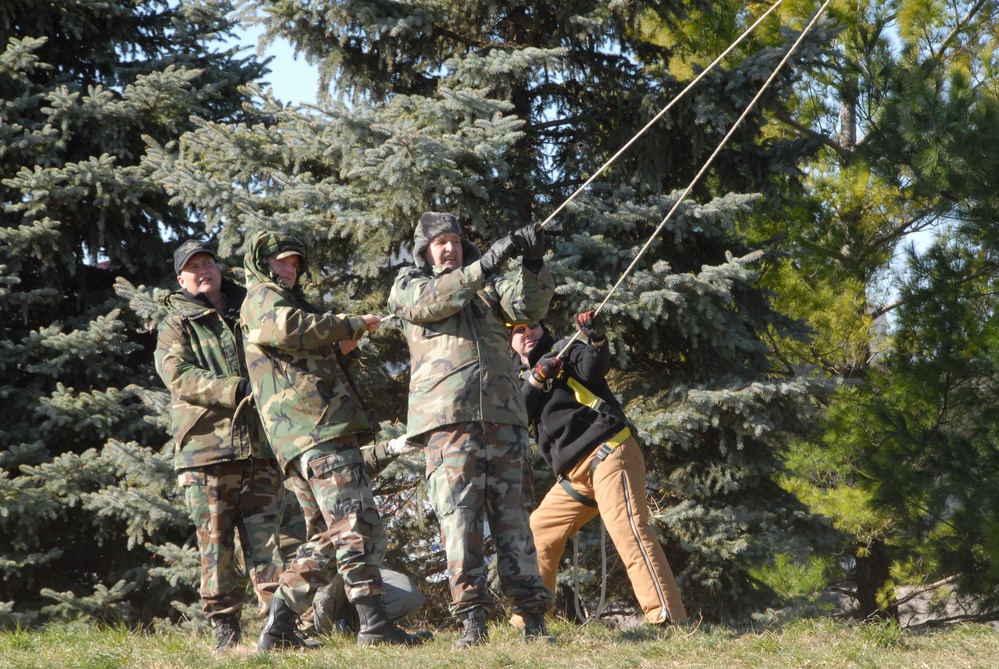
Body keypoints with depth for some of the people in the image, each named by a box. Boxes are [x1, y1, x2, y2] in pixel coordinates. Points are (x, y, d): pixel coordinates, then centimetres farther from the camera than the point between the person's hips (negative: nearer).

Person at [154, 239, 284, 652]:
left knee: (266, 536, -2)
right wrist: (237, 390, -20)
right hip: (205, 444, -3)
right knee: (216, 541, -2)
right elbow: (178, 376, -9)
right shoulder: (177, 325, 8)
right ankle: (225, 629, 1)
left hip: (258, 444, 3)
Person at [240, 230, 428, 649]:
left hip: (321, 435, 10)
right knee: (359, 525, -16)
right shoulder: (262, 298, 3)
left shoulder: (282, 300, 32)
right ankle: (374, 623, -21)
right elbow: (289, 327, -21)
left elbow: (319, 368, 34)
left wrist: (343, 352, 12)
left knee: (334, 537, 10)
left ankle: (279, 626, 8)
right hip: (316, 429, -10)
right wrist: (351, 325, -11)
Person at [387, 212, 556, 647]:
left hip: (502, 415, 3)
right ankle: (471, 620, -11)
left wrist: (533, 265, -13)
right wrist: (485, 264, -19)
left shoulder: (489, 286, 23)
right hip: (447, 416, -3)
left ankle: (533, 618, -3)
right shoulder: (407, 288, 13)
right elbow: (433, 300, -9)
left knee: (512, 514, 0)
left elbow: (530, 305, 6)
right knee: (459, 516, -9)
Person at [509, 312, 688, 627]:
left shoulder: (565, 352, 7)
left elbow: (594, 367, -14)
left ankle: (667, 619, -32)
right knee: (538, 533, 12)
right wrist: (536, 378, -10)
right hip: (576, 474, 8)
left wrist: (597, 340, -34)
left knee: (629, 532, -21)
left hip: (608, 453, -8)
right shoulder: (523, 379, 23)